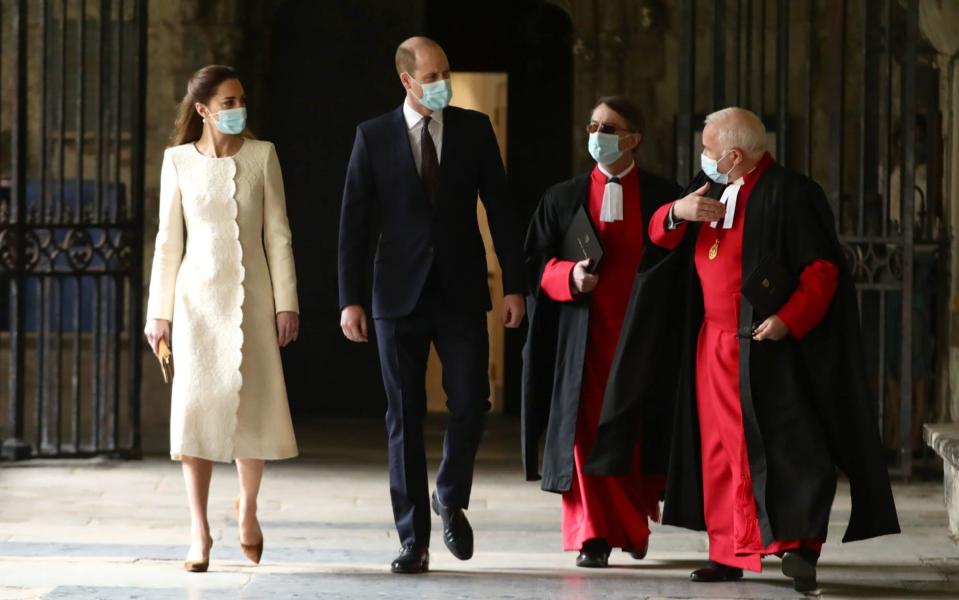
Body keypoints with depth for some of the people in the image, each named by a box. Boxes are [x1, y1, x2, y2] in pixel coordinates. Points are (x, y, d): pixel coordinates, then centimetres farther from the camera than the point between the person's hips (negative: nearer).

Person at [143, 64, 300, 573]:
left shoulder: (262, 155, 2)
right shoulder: (179, 160, 2)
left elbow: (278, 234, 3)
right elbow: (168, 241, 5)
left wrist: (286, 301, -2)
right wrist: (159, 311, 3)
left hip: (251, 295, 0)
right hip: (198, 297, 0)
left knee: (253, 404, -3)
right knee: (196, 408, -5)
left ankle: (248, 507, 25)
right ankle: (200, 534, 1)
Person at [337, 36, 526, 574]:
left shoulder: (475, 128, 3)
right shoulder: (374, 137, 1)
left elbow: (500, 208, 3)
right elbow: (355, 222, 1)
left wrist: (515, 284, -2)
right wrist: (350, 299, -4)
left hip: (461, 292, 1)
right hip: (400, 296, 0)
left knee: (470, 405, -5)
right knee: (405, 419, 2)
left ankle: (451, 500, 23)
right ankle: (414, 539, 8)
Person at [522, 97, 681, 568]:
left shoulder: (664, 196, 4)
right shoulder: (563, 197, 8)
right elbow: (536, 263, 7)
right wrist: (569, 276, -13)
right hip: (584, 334, 1)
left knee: (638, 432, 2)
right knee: (587, 431, -5)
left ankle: (635, 524, 24)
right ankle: (593, 537, 0)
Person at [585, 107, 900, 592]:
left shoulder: (789, 194, -9)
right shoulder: (709, 188, 13)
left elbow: (823, 266, -12)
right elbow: (660, 235, 15)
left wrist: (790, 318, -24)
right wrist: (677, 212, -7)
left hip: (768, 345, -7)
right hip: (714, 344, 7)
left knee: (781, 443, -12)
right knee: (721, 449, 7)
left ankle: (800, 546, -14)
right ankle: (729, 553, 12)